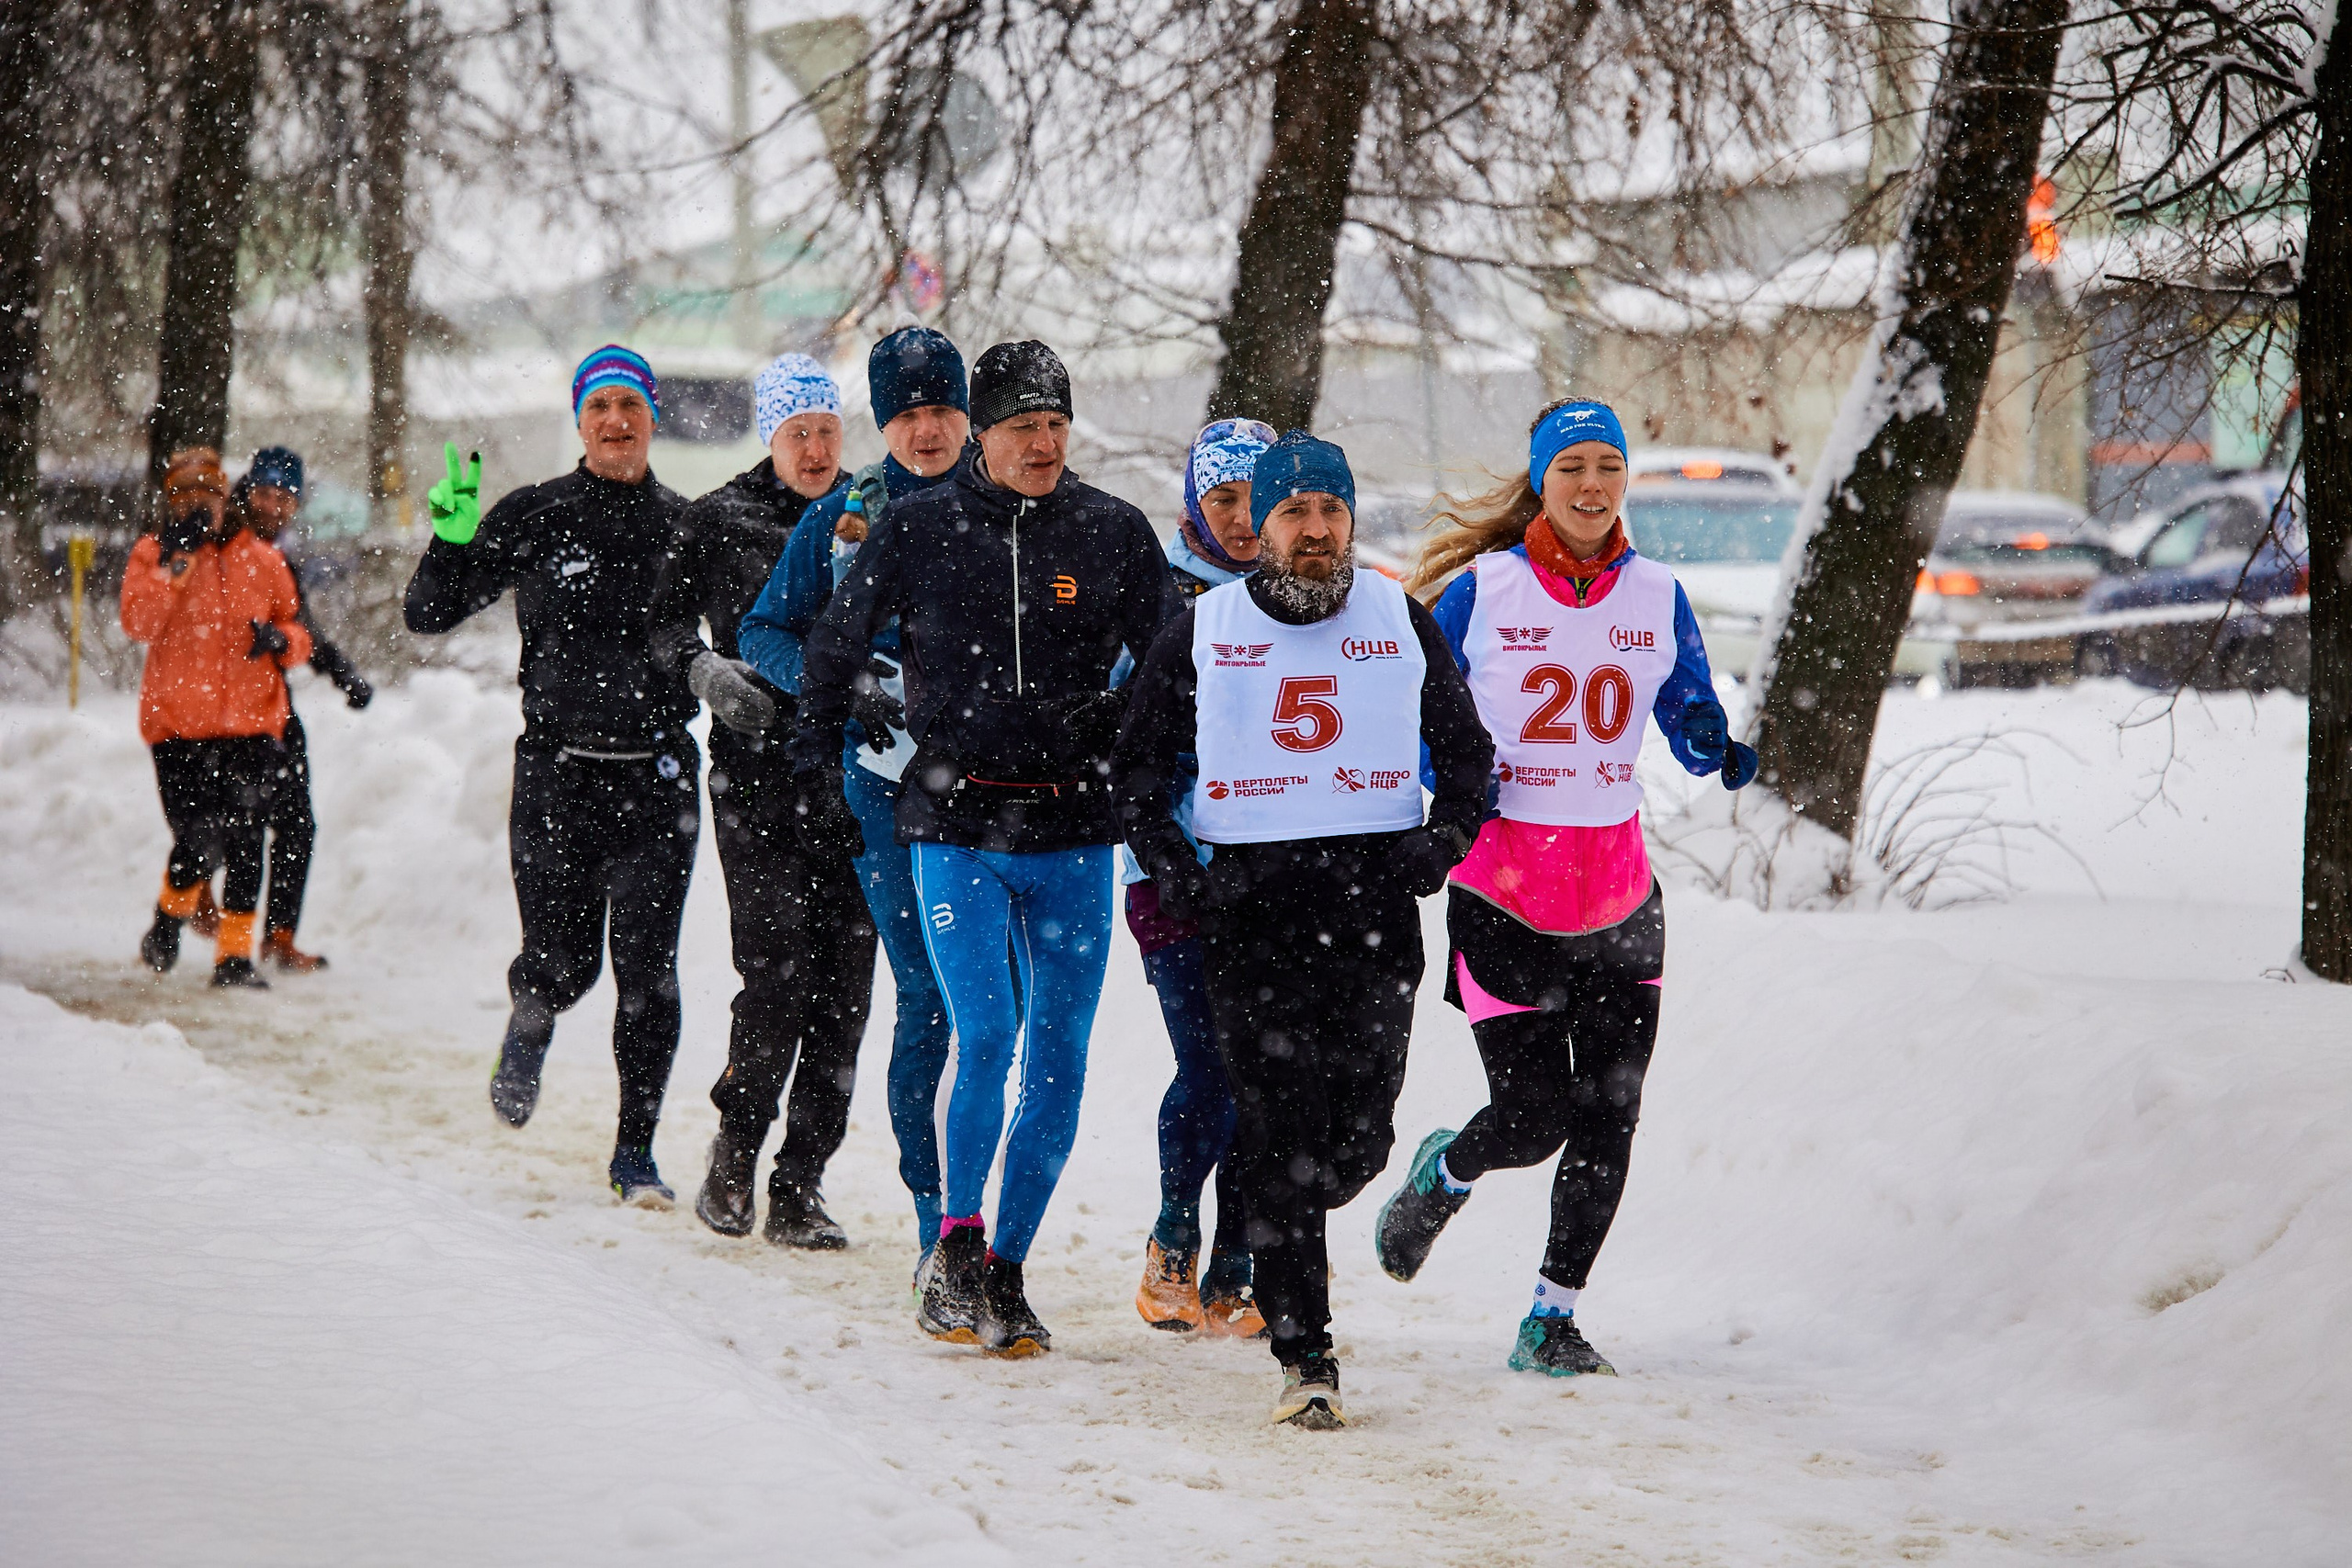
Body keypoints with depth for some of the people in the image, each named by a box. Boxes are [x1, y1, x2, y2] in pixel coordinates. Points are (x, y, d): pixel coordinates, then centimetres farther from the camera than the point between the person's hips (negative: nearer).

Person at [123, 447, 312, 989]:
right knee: (198, 843, -9)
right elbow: (138, 623, -10)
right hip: (179, 725, -2)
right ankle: (170, 918, 21)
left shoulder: (261, 560, 12)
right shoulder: (153, 554, 6)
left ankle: (235, 955, 2)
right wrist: (175, 562, -16)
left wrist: (281, 639, -5)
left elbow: (298, 629, 18)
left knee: (244, 842, -6)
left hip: (251, 723, 2)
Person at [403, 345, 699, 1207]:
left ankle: (636, 1152, 8)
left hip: (657, 775, 1)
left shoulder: (684, 525, 5)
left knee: (647, 972, -5)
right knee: (562, 961, 1)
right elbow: (430, 614, 1)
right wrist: (452, 539, -17)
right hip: (557, 773, -1)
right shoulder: (534, 518, 0)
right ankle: (528, 1029, 39)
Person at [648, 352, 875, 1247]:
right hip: (758, 778, -3)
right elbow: (663, 626, 6)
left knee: (843, 988, -1)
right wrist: (703, 668, -14)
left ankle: (799, 1189, 6)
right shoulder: (718, 522, 4)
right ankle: (736, 1146, 9)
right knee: (778, 972, -13)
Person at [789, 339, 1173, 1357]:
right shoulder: (919, 530, 1)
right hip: (955, 826, -2)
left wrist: (1110, 717, -6)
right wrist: (816, 768, 11)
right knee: (984, 1041, -15)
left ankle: (1005, 1273, 13)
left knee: (1058, 1060, 3)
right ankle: (956, 1246, 0)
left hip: (1072, 834, 2)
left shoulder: (1115, 535, 3)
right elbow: (835, 649, 13)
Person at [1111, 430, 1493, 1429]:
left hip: (1377, 899, 1)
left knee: (1358, 1139, -2)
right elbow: (1137, 770, 11)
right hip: (1251, 905, -1)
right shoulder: (1201, 634, 6)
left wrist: (1445, 838, 2)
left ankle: (1282, 1232, 32)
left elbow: (1465, 747, 20)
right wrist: (1175, 872, -3)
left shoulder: (1401, 623, 9)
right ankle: (1305, 1356, -1)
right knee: (1279, 1137, -7)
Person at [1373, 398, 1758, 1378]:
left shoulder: (1656, 597, 5)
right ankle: (1442, 1172, 30)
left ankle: (1552, 1322, 13)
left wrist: (1723, 757, -12)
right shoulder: (1480, 593, -4)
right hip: (1503, 886, -3)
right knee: (1531, 1117, -5)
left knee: (1607, 1121, 0)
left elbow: (1695, 730, 11)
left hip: (1616, 886, 3)